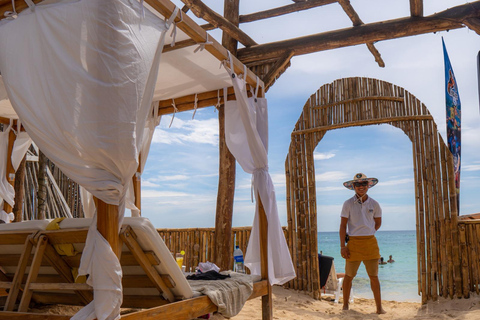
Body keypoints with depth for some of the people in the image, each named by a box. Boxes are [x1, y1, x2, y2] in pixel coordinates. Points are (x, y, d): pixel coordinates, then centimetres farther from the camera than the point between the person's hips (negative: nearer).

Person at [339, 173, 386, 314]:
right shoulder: (348, 204, -2)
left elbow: (378, 222, 19)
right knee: (349, 275, 7)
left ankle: (379, 307, 15)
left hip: (371, 242, 2)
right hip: (353, 243, -2)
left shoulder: (374, 204, 5)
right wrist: (342, 246, -8)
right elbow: (343, 225, -3)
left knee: (374, 276, 5)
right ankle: (345, 305, 21)